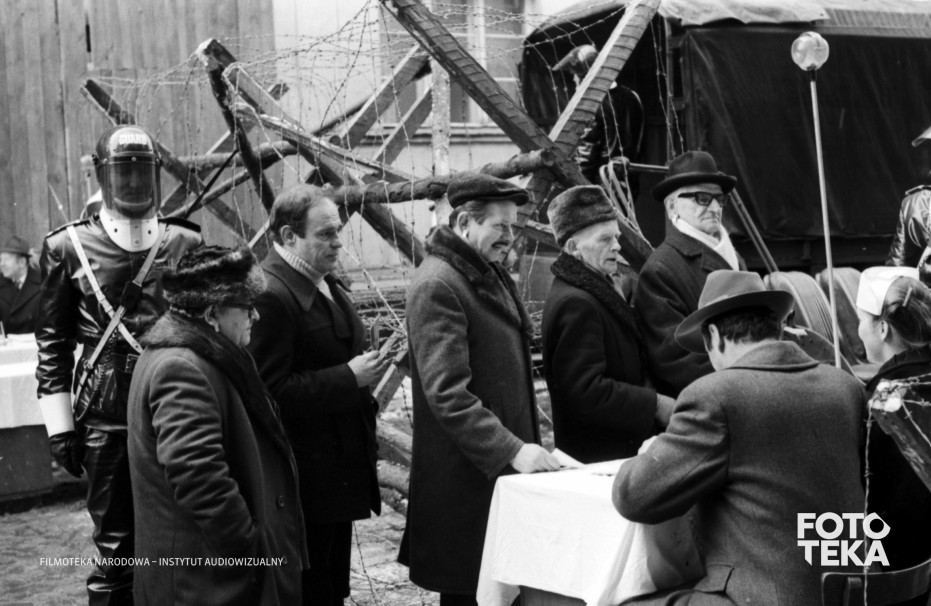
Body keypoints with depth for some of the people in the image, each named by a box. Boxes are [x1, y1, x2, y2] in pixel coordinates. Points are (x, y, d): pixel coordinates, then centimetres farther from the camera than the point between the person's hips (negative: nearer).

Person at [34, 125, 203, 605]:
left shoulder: (187, 244, 3)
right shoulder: (68, 247, 0)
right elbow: (53, 341, 3)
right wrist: (59, 424, 0)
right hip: (106, 419, -1)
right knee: (115, 544, 6)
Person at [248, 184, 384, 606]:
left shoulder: (327, 284, 12)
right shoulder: (270, 295, -20)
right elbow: (273, 391, -24)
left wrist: (366, 376, 12)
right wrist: (349, 378, -22)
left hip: (341, 470, 10)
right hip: (305, 482, -9)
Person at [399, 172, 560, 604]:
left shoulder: (491, 274, 16)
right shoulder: (437, 286, -15)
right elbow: (448, 395, -22)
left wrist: (526, 445, 16)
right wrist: (512, 451, -25)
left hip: (507, 470, 9)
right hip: (467, 479, -9)